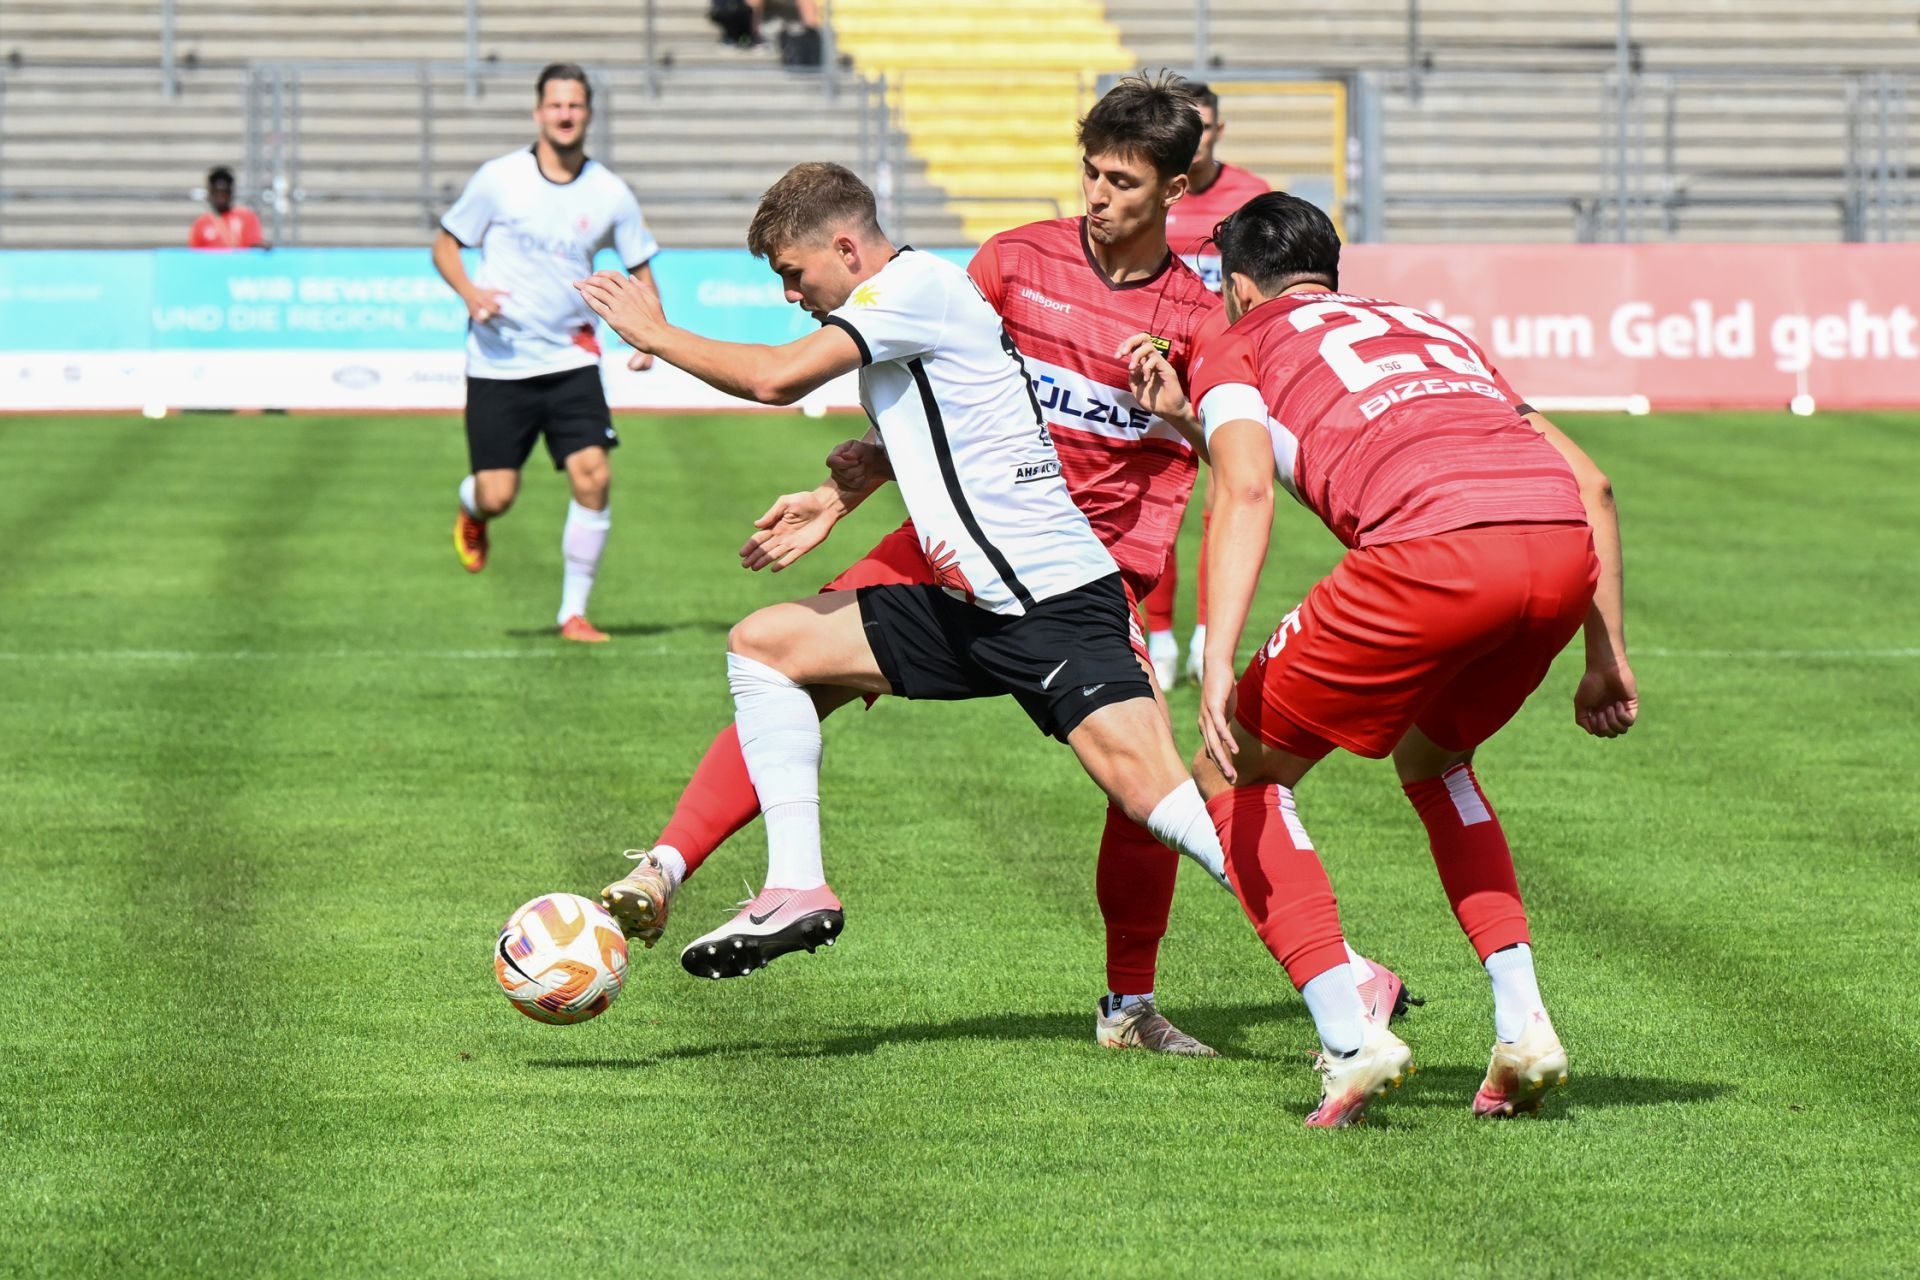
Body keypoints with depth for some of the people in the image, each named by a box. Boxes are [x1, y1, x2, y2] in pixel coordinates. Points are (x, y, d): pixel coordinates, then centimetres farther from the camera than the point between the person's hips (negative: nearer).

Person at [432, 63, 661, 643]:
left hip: (571, 360, 1)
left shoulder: (610, 194, 1)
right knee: (497, 497, -4)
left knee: (593, 477, -14)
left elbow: (640, 269, 11)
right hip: (499, 363, -1)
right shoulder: (499, 179, -4)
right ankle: (470, 512, 36)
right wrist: (470, 292, -14)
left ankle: (574, 611, 0)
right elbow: (445, 244, 6)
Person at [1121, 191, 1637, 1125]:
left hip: (1435, 547, -6)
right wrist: (1607, 657, 34)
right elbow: (1591, 484, 32)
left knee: (1236, 777, 13)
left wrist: (1219, 666, -9)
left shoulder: (1235, 345, 22)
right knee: (1431, 760, 33)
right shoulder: (1433, 330, 38)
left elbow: (1245, 489, 1)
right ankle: (1522, 1024, 18)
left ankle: (1350, 1040, -2)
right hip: (1564, 548, 6)